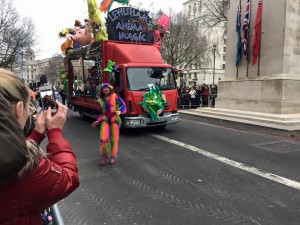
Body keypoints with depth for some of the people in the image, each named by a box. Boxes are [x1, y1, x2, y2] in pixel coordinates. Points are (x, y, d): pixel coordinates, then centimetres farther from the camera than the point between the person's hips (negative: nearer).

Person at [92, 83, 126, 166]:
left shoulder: (115, 97, -1)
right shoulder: (101, 100, 12)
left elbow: (123, 106, -4)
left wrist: (120, 111, -24)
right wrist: (98, 121, 11)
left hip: (114, 119, -2)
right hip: (105, 119, 2)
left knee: (114, 139, -1)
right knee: (104, 138, -12)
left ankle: (113, 156, 17)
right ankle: (104, 156, 8)